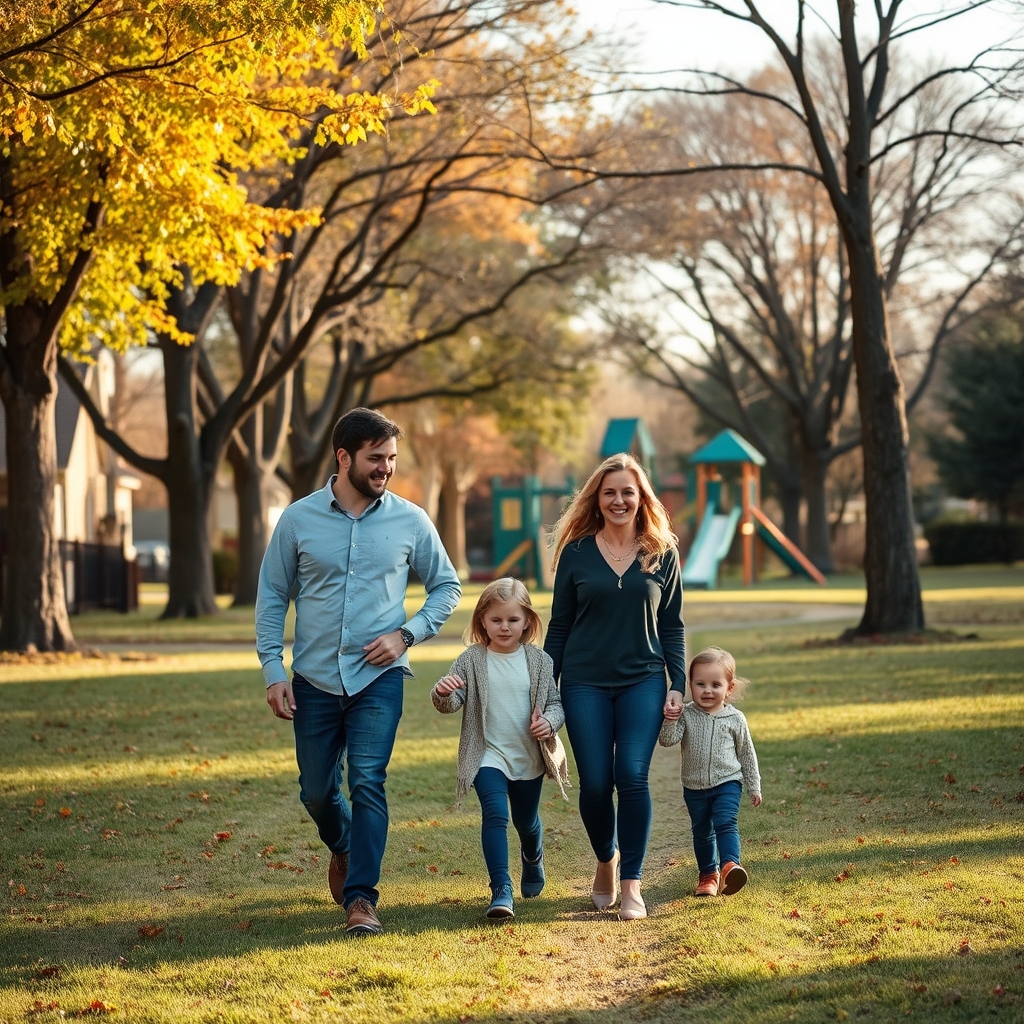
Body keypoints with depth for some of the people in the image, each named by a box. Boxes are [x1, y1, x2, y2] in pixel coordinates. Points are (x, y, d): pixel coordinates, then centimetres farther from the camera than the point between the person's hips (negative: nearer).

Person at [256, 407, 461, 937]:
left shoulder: (410, 520, -2)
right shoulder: (298, 519, -2)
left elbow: (446, 586, 8)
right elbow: (272, 598, 4)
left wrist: (406, 634, -7)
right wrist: (273, 671, -3)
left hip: (378, 677, -1)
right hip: (315, 677, 2)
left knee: (367, 782, -15)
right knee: (317, 791, 12)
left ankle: (361, 897, -10)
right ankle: (343, 848, 43)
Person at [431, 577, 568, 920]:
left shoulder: (539, 661, -4)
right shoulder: (471, 660, -7)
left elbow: (556, 703, 1)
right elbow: (451, 704, -12)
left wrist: (549, 722, -20)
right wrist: (443, 692, -35)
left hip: (530, 759, 2)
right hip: (488, 756, -2)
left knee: (527, 821, 20)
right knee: (495, 814, -21)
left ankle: (533, 859, 54)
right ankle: (501, 890, -22)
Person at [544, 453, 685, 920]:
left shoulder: (663, 554, 5)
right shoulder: (576, 553, 3)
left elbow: (672, 627, 8)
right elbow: (558, 626, 7)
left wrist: (679, 686, 0)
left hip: (643, 681, 0)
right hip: (585, 684, 0)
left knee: (632, 776, -15)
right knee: (595, 784, -4)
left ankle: (631, 886, -7)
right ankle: (606, 860, 26)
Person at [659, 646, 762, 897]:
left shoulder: (735, 719, -4)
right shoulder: (686, 715, -5)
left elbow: (747, 754, 5)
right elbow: (667, 740, -15)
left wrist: (754, 786, 9)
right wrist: (671, 720, -32)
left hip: (727, 784, -2)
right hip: (694, 787, 2)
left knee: (725, 823, -21)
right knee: (702, 831, 14)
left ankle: (730, 865, -32)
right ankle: (708, 874, 28)